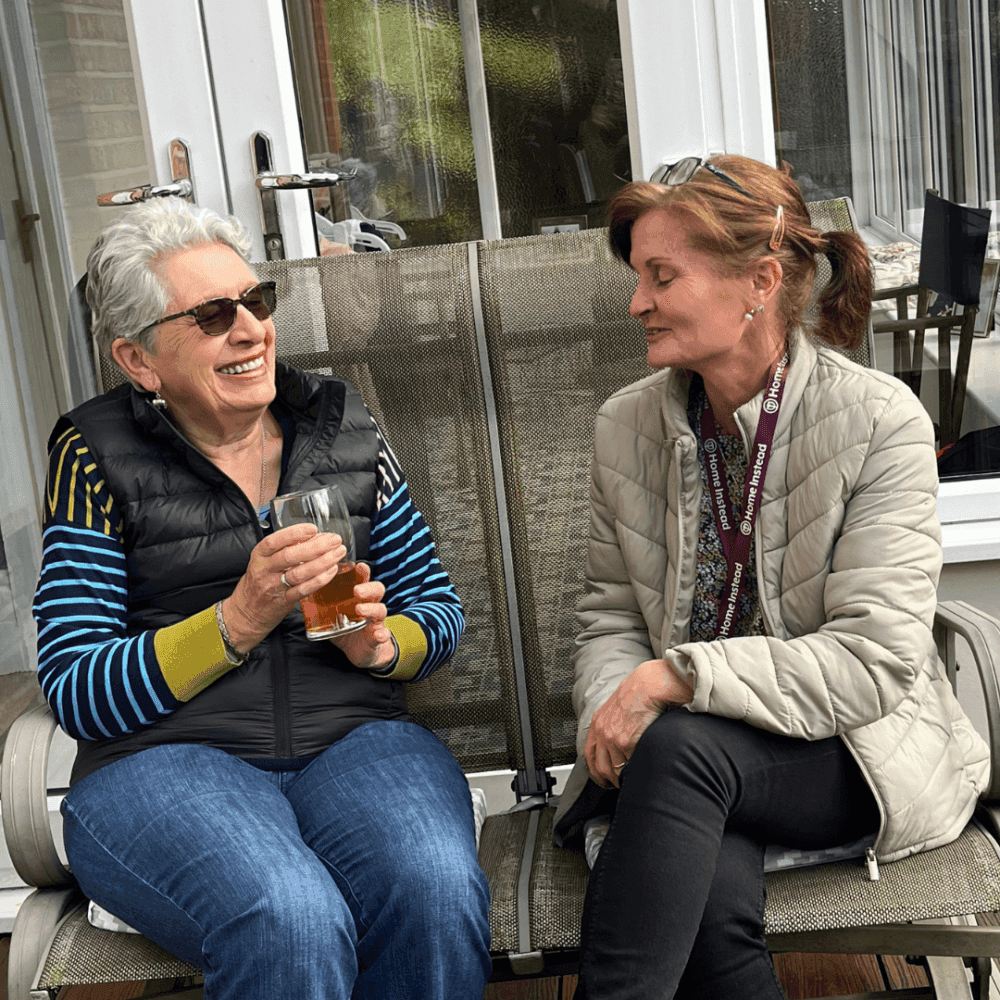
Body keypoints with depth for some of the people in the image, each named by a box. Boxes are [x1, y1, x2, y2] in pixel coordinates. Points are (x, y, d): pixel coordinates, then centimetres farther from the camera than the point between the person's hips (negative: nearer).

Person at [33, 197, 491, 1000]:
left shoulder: (341, 425, 12)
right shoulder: (97, 458, 2)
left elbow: (439, 609, 16)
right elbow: (76, 693, -4)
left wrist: (381, 644, -8)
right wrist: (242, 619, -17)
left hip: (353, 738, 3)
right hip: (164, 760, -2)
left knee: (439, 894, -29)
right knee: (290, 923, -34)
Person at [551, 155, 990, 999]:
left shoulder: (879, 420, -11)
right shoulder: (625, 425, 4)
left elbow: (875, 660, -17)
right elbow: (610, 615, 8)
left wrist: (678, 675, -23)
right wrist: (611, 715, -14)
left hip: (855, 754, -2)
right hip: (669, 755, 3)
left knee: (682, 744, -34)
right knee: (709, 898, -32)